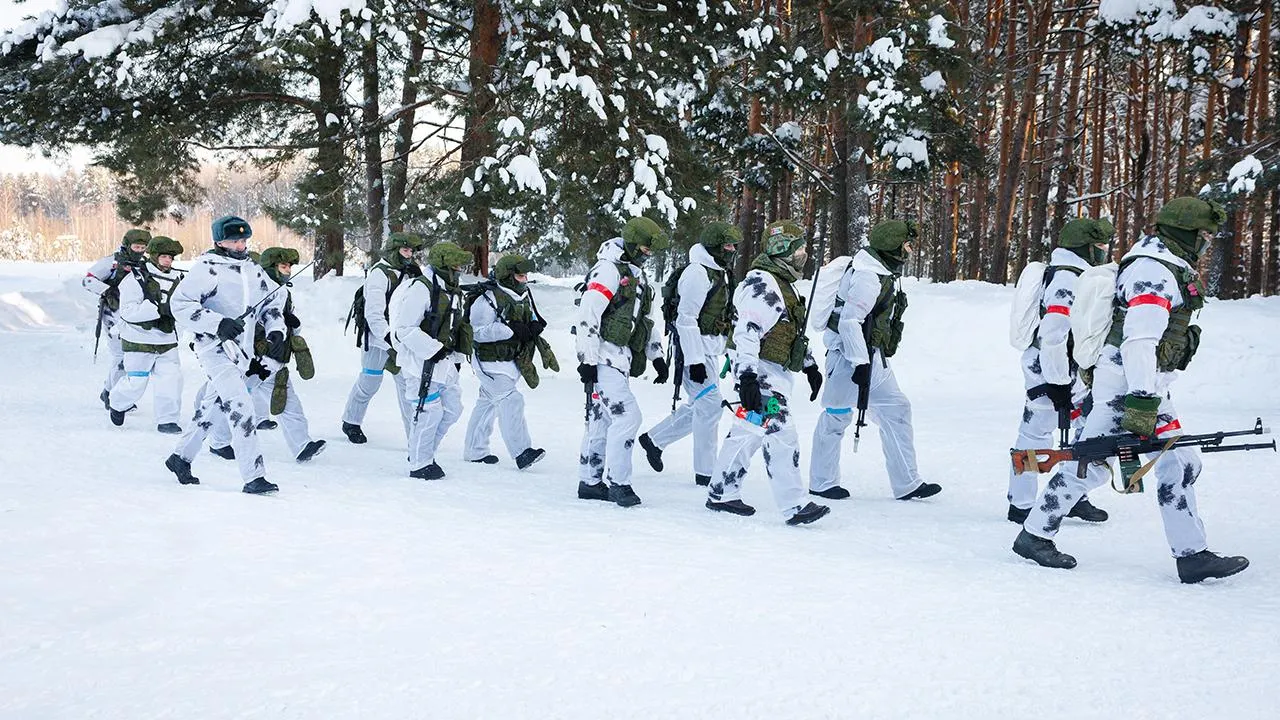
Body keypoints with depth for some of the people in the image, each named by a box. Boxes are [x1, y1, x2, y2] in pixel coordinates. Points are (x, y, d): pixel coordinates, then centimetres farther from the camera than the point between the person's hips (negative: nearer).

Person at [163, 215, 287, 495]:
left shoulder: (252, 269, 12)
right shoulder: (206, 268, -10)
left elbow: (272, 300, 23)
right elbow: (180, 304, -15)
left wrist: (276, 330, 5)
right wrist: (218, 323, -24)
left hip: (242, 350, 8)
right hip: (215, 348, -8)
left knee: (213, 408, 17)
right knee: (241, 409, -18)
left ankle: (181, 457, 35)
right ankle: (254, 477, -19)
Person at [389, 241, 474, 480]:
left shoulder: (452, 292, 14)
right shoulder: (420, 289, -17)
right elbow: (405, 330, -20)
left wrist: (457, 358, 20)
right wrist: (434, 350, -21)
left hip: (443, 362, 9)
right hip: (421, 362, -9)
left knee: (452, 409, 12)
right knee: (429, 411, -6)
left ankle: (423, 453, 28)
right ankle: (420, 465, 8)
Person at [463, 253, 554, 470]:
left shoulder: (523, 296, 7)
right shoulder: (488, 298, -19)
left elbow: (533, 319, 17)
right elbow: (479, 331, -23)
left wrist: (535, 326, -9)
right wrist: (512, 330, -26)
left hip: (511, 360, 9)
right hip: (491, 362, -9)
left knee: (487, 403, 17)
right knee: (510, 401, -16)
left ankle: (475, 451, 26)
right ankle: (522, 452, -19)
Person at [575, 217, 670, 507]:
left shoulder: (636, 274, 19)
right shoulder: (608, 270, -12)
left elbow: (646, 319, 27)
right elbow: (587, 315, -18)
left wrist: (657, 356, 21)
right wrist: (587, 360, -21)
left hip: (620, 357, 9)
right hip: (603, 356, -9)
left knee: (601, 420, 11)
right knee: (627, 416, -14)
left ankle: (590, 482, 17)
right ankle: (617, 482, -8)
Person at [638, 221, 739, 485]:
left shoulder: (720, 272, 15)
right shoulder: (697, 273, -16)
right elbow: (686, 318, -20)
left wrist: (728, 352, 24)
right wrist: (694, 361, -23)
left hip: (711, 349, 10)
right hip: (697, 348, -10)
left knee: (698, 406, 16)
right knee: (709, 407, -7)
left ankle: (654, 439, 30)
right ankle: (705, 472, 0)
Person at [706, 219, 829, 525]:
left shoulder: (783, 283, 20)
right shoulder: (761, 282, -15)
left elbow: (795, 331, 31)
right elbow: (746, 332, -24)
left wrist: (810, 366, 32)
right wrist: (747, 376, -30)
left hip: (777, 372, 11)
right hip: (761, 372, -11)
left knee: (748, 433, 14)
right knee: (781, 435, -13)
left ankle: (721, 493, 22)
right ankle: (795, 506, -13)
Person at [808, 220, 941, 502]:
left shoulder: (888, 273, 11)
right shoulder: (868, 277, -20)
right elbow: (849, 322, -24)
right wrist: (860, 363, -26)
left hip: (872, 355, 10)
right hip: (850, 354, -10)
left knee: (896, 409, 6)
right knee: (838, 415, 1)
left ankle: (906, 484, 9)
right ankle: (822, 483, 14)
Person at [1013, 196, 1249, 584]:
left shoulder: (1171, 268, 17)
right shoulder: (1152, 271, -17)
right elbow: (1139, 340, -25)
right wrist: (1142, 400, -30)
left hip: (1147, 385, 11)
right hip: (1128, 384, -11)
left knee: (1179, 464, 6)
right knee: (1090, 463, -5)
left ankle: (1192, 555, 7)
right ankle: (1034, 535, 6)